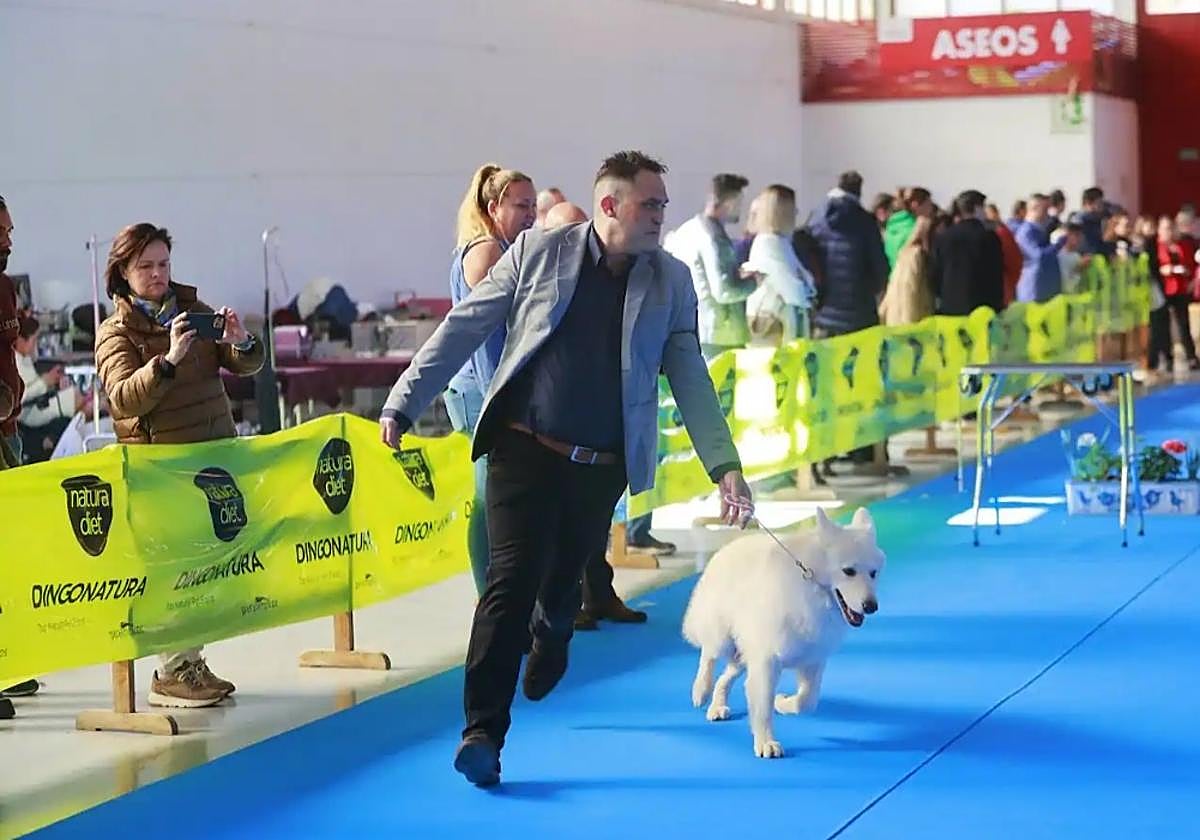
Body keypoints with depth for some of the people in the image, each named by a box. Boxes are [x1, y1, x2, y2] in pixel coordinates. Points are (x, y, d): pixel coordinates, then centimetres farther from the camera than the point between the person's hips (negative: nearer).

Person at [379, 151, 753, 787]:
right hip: (525, 449, -3)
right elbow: (462, 329, 1)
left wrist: (725, 467, -3)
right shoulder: (538, 251, -1)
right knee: (514, 580, -13)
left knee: (563, 585, 13)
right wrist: (403, 404, -3)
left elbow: (690, 379, 6)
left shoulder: (670, 281, 5)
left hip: (603, 467, 3)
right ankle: (483, 732, -11)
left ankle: (547, 653, 47)